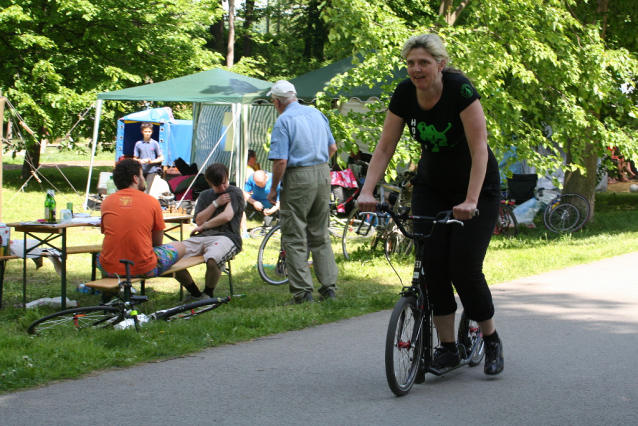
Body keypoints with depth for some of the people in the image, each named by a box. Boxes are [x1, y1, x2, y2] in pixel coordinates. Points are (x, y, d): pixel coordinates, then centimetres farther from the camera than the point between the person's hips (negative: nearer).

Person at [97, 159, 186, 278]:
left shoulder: (107, 201, 3)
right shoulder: (152, 202, -2)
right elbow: (157, 242, 6)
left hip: (110, 269, 3)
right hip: (144, 269, -3)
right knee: (180, 247, 21)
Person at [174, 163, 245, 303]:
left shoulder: (235, 193, 5)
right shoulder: (205, 195, 22)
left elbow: (227, 216, -10)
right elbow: (199, 220, 9)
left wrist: (204, 226, 2)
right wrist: (216, 203, -1)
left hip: (226, 237, -6)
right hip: (201, 238, 6)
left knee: (212, 260, -41)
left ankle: (207, 295, -11)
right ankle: (195, 293, 4)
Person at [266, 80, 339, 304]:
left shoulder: (283, 121, -10)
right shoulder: (317, 114, 10)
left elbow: (280, 161, -17)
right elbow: (332, 148, 16)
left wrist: (273, 189, -7)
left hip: (298, 179, -7)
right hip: (323, 175, 7)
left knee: (294, 238, 0)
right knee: (320, 235, 15)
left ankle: (303, 292, -1)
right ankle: (329, 286, 15)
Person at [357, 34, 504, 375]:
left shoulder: (460, 89, -25)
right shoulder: (404, 94, -10)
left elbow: (479, 148, -28)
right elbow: (385, 147, -7)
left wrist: (471, 201, -37)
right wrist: (367, 191, -20)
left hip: (477, 187, -5)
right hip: (431, 187, 5)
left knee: (463, 266, -12)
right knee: (432, 264, -8)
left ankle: (492, 340, 9)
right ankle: (447, 346, 0)